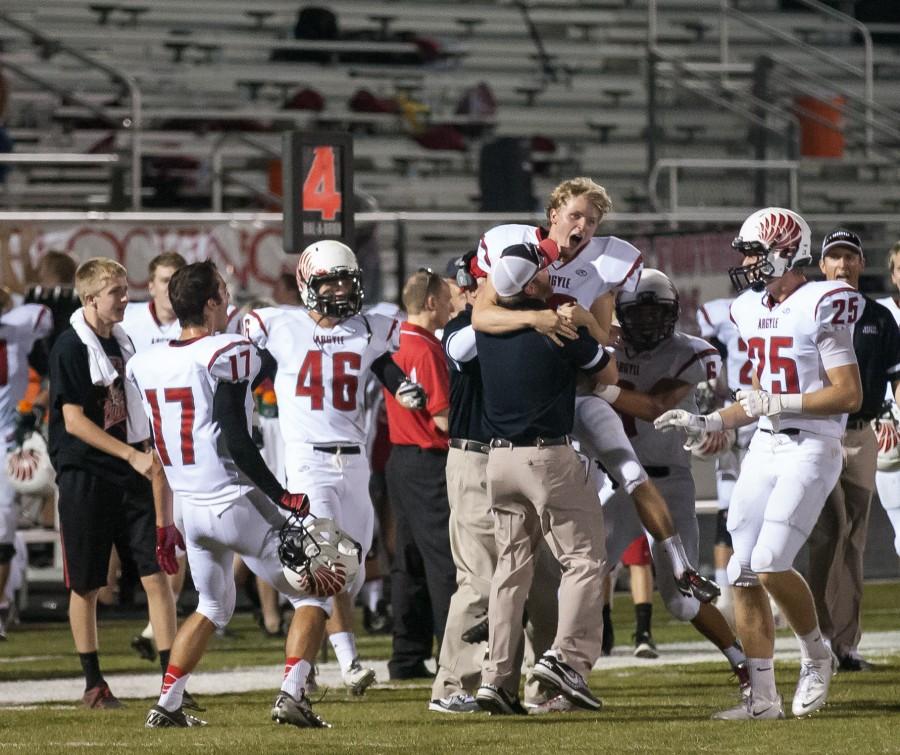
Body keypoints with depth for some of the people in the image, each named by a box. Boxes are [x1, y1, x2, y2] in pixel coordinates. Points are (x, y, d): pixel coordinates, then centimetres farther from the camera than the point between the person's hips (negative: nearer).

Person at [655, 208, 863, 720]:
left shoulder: (821, 306, -12)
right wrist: (707, 423, 12)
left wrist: (780, 403, -18)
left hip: (812, 447, -8)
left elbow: (849, 394, -16)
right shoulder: (753, 311, 12)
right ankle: (763, 698, 7)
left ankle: (816, 656, 7)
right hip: (765, 448, 8)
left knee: (771, 563, -18)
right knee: (744, 573, 2)